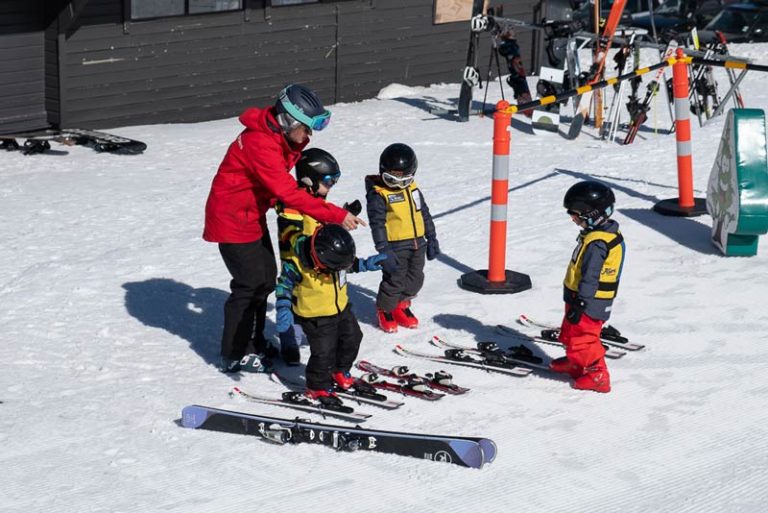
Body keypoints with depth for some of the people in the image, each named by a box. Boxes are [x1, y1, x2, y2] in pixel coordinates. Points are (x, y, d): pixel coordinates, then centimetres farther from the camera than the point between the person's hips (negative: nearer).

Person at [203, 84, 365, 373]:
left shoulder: (283, 139, 0)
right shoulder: (261, 144, -31)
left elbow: (282, 185, 9)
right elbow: (288, 193, -34)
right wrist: (336, 216, -35)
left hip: (253, 216, 10)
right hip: (233, 220, -10)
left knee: (266, 279, 16)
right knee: (250, 285, -4)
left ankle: (253, 343, 31)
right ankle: (232, 357, 7)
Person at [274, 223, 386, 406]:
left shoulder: (334, 255, -14)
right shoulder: (297, 265, -32)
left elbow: (350, 264, 11)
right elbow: (284, 286, -18)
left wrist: (365, 264, 2)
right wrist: (284, 309, -28)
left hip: (341, 309, 7)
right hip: (316, 317, -7)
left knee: (351, 339, 20)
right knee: (323, 352, -7)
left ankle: (340, 373, 45)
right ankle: (318, 388, 17)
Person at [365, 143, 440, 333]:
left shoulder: (413, 190, 8)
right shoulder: (378, 195, -13)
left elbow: (425, 215, 17)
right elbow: (377, 224, -16)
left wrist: (431, 239, 15)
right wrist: (384, 251, -22)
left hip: (417, 244, 6)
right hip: (395, 246, -6)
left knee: (415, 279, 14)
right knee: (394, 280, -2)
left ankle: (401, 305, 35)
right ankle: (385, 310, 22)